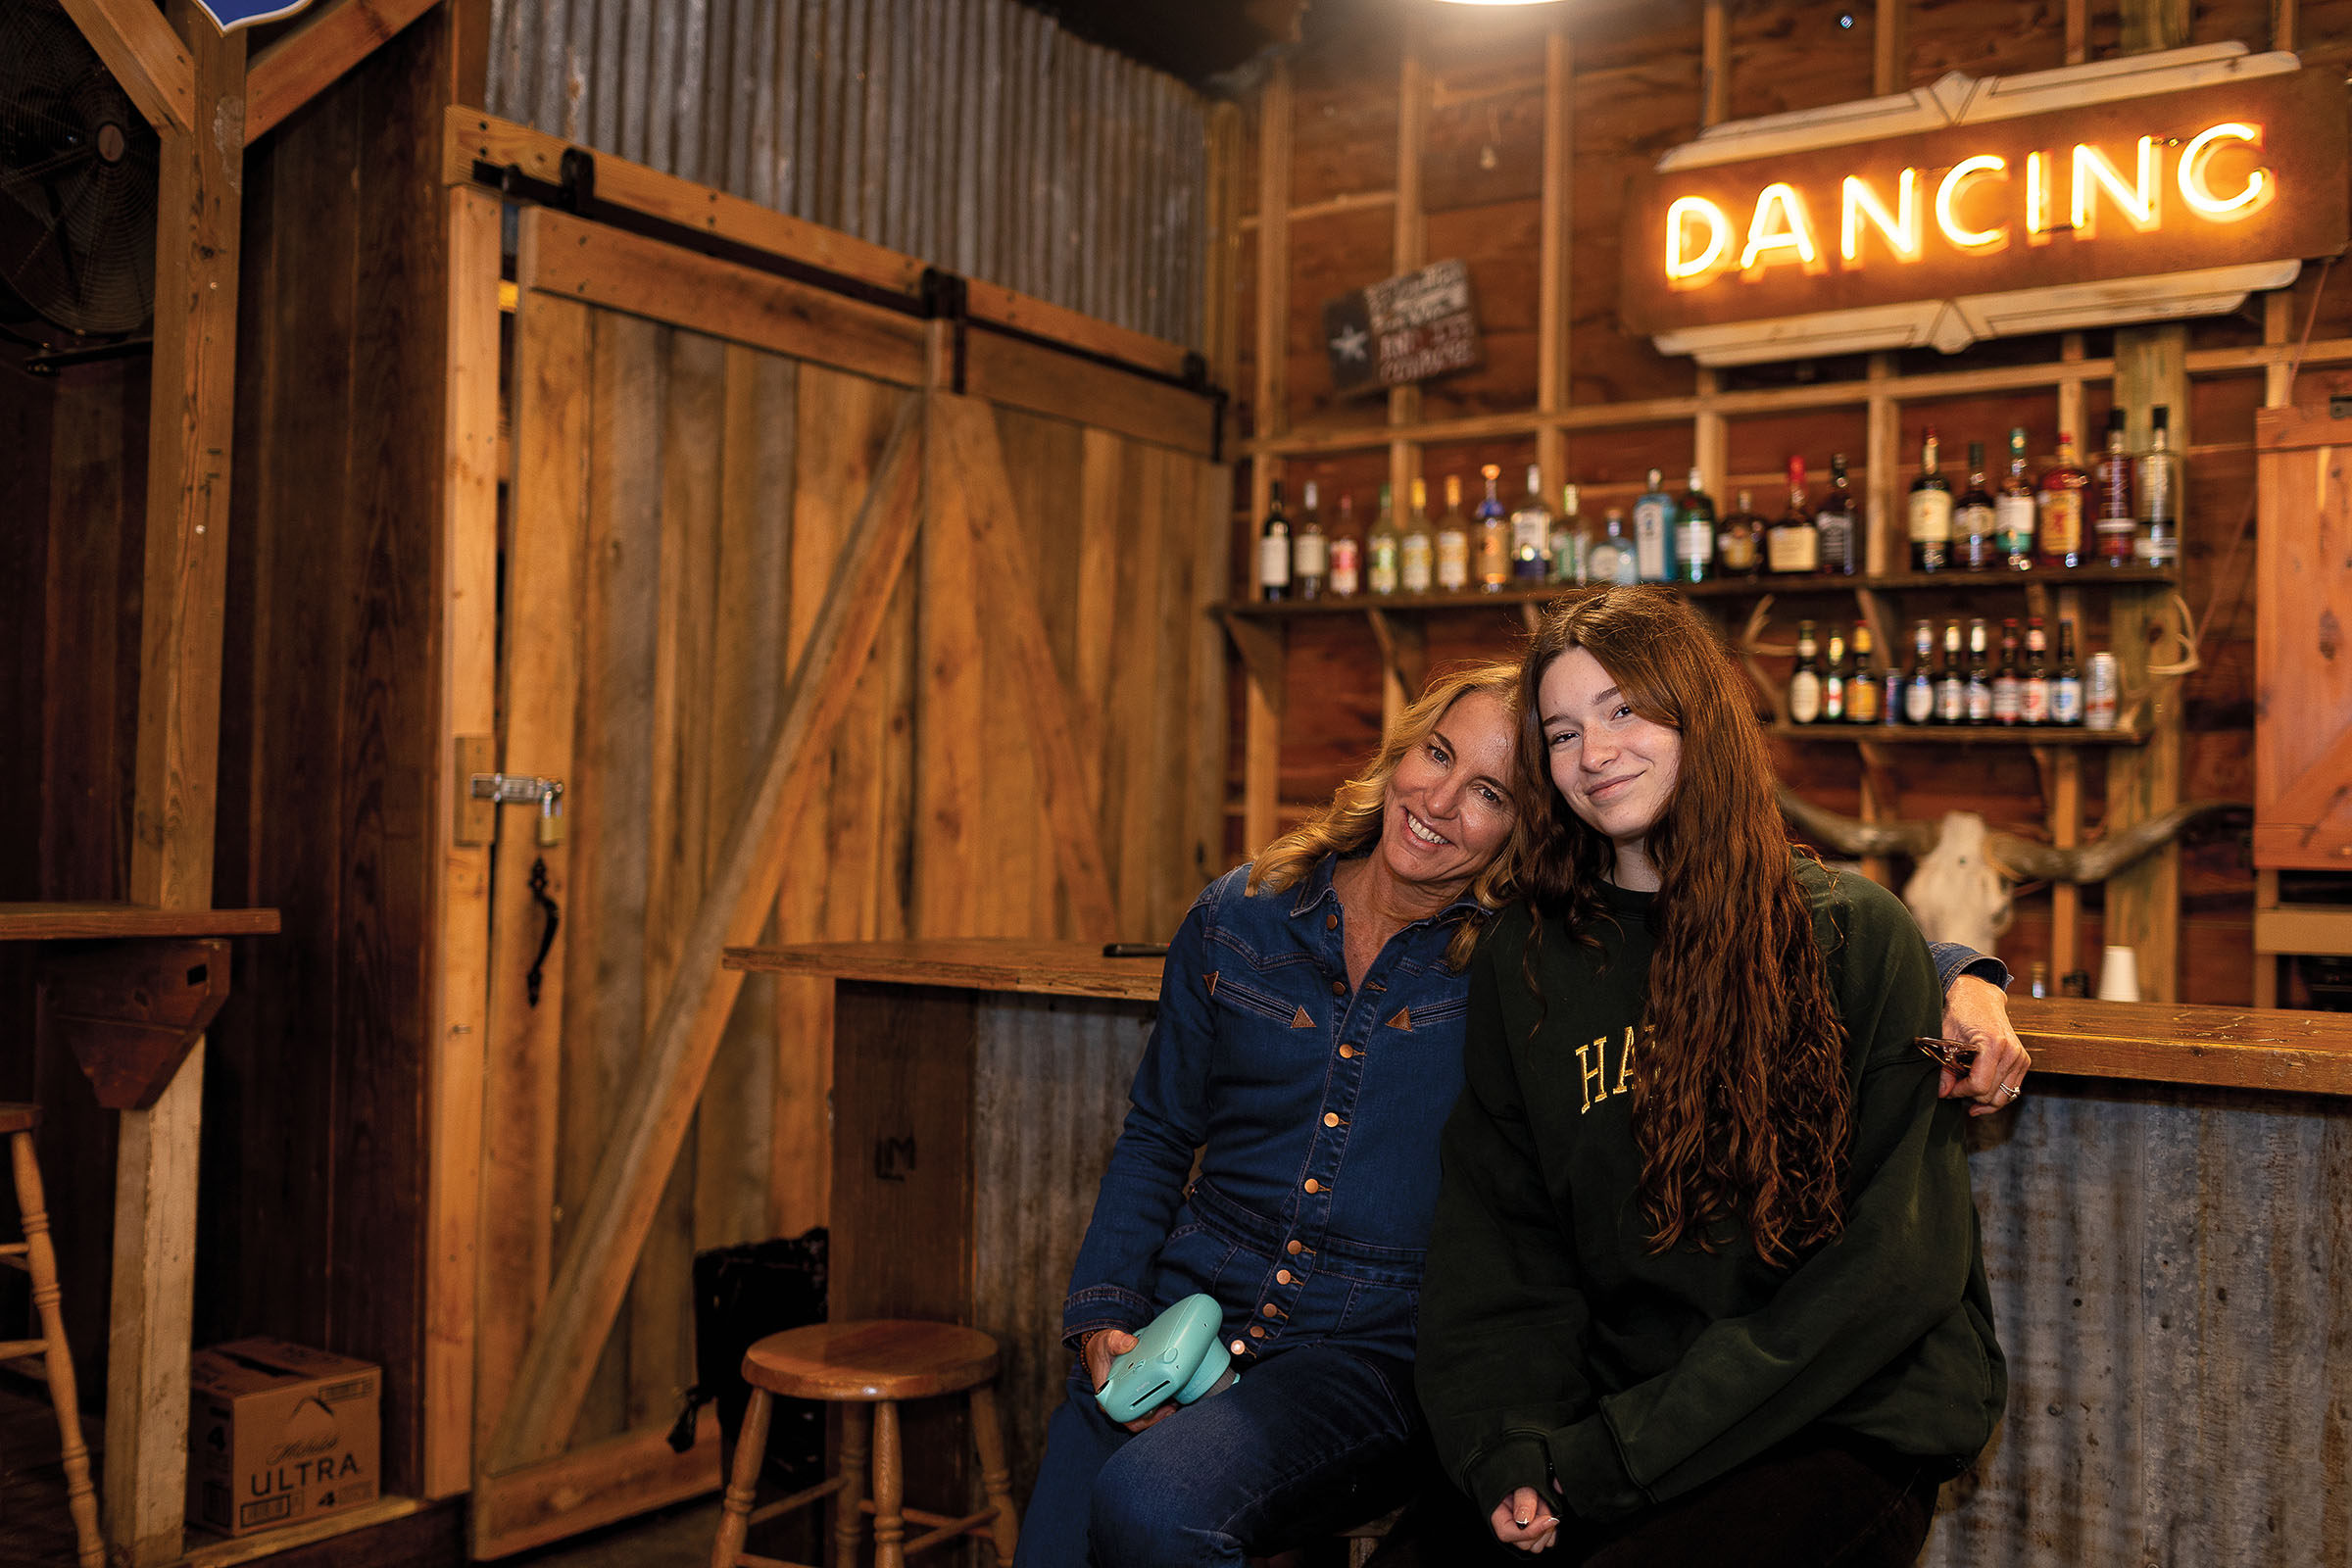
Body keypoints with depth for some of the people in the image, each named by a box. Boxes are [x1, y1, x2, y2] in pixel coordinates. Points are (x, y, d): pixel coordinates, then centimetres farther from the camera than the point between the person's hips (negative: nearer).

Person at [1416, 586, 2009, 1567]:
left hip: (1846, 1431, -3)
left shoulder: (1855, 936, -2)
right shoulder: (1523, 965, 9)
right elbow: (1496, 1239, 7)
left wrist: (1619, 1453, -13)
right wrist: (1513, 1451, -12)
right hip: (1612, 1417, 3)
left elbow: (1898, 1262, -8)